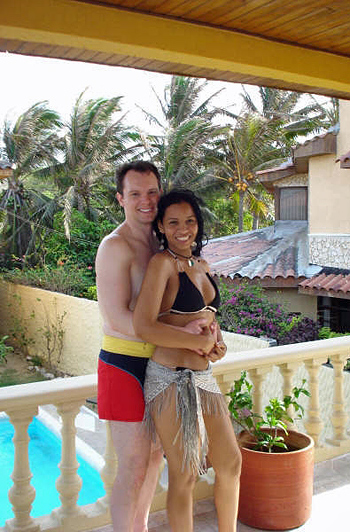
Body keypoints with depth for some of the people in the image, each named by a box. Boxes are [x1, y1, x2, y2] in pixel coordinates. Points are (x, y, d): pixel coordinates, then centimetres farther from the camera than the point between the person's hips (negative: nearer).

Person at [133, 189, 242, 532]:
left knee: (230, 462, 16)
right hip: (171, 378, -8)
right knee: (184, 475, 4)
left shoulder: (202, 266, 12)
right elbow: (144, 327, -20)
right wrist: (199, 343, -15)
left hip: (203, 376, 8)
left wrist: (218, 342, 5)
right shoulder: (162, 263, -12)